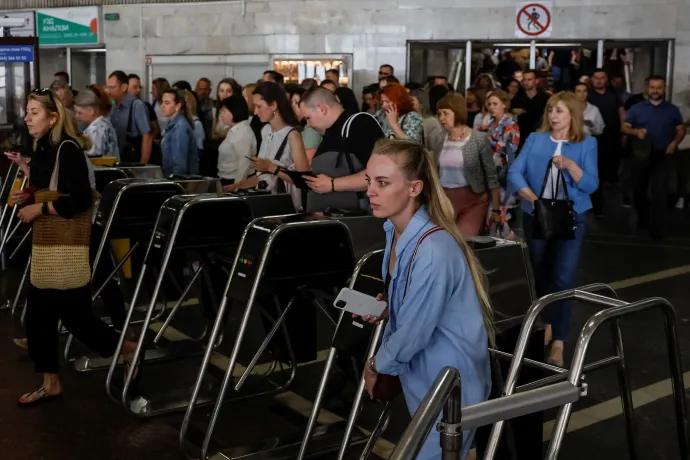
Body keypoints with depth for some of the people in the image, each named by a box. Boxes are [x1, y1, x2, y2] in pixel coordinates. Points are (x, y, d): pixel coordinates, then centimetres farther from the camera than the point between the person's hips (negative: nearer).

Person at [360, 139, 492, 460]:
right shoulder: (396, 229, -2)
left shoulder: (432, 252, -31)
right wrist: (387, 308, -4)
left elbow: (413, 335, -23)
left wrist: (375, 366, -6)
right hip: (422, 374, 9)